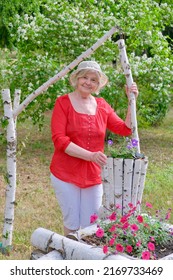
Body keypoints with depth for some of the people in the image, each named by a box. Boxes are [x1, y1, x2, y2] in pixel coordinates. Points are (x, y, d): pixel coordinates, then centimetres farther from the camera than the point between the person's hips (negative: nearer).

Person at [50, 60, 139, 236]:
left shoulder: (102, 105, 8)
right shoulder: (63, 102, -6)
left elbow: (125, 129, 6)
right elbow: (59, 139, -15)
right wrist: (90, 155, -23)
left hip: (93, 175, 4)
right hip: (66, 174, -4)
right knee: (72, 225, 5)